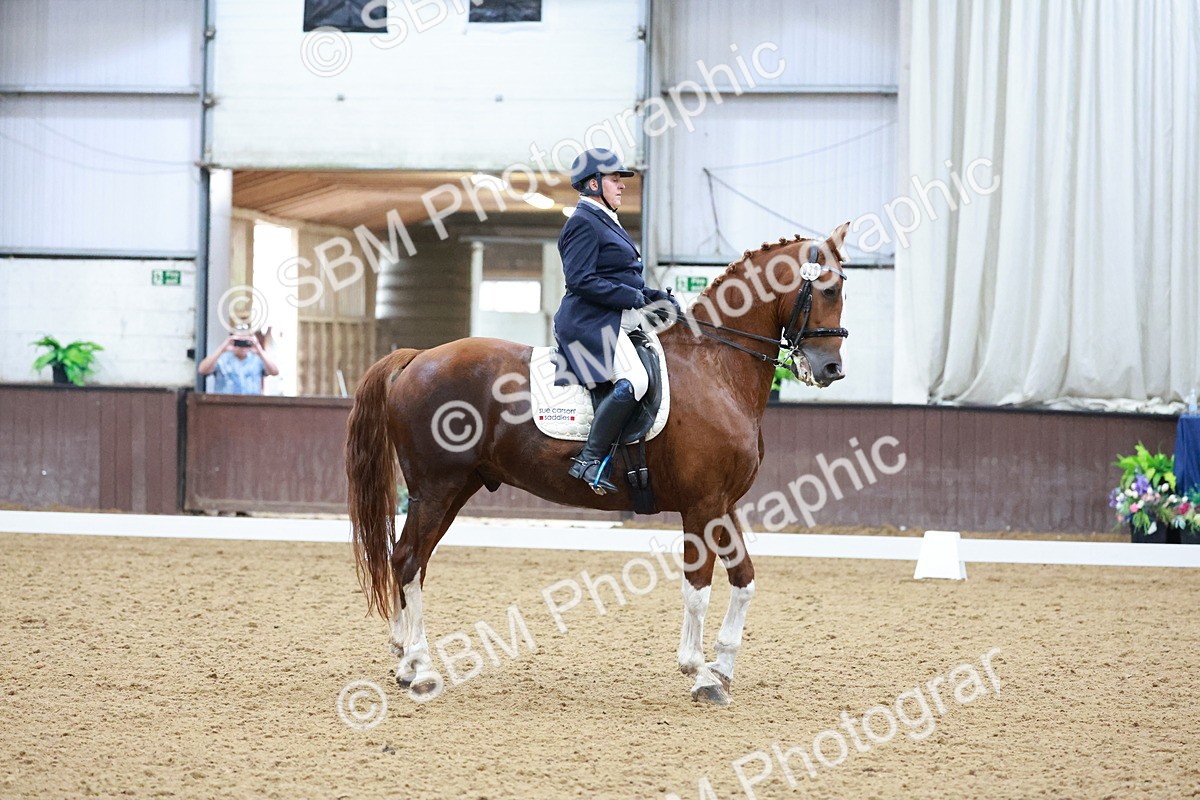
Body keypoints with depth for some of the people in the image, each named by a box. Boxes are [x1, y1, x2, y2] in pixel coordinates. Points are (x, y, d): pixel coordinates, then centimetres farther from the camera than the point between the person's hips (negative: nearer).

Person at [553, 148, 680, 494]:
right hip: (590, 321, -11)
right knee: (633, 380, -29)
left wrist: (655, 296, 9)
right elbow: (581, 280, -19)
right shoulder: (583, 222, -9)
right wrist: (635, 298, -17)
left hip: (616, 321, 11)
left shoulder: (605, 221, 22)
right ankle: (590, 460, -28)